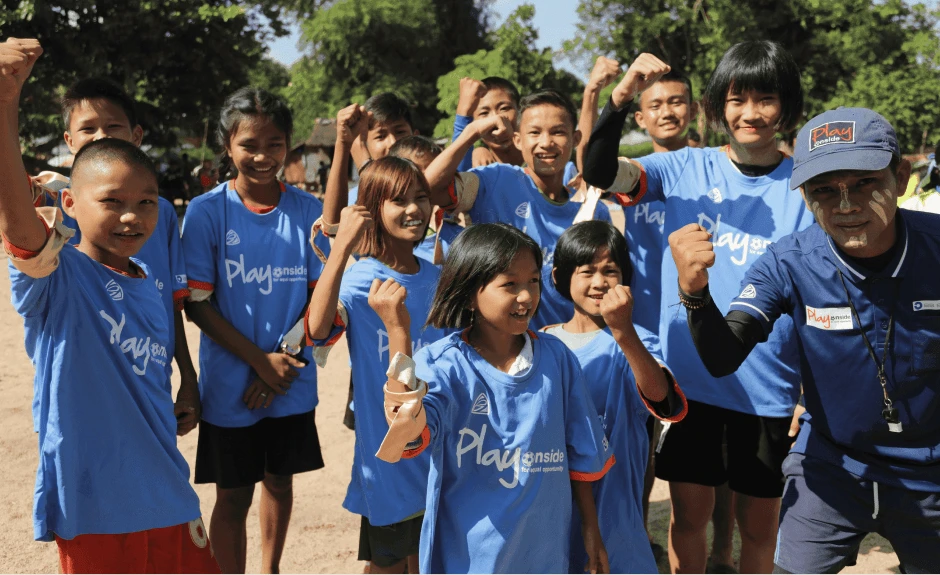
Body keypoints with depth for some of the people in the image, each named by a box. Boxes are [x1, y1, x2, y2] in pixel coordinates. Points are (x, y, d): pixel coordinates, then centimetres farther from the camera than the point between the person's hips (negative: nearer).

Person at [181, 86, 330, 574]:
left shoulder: (307, 210, -3)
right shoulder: (206, 212, -10)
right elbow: (197, 305, -9)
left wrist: (287, 356, -12)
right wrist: (261, 362, -14)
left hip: (292, 383, 3)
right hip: (231, 386, -3)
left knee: (279, 482, 19)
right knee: (233, 496, 7)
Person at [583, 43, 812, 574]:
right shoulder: (686, 168, 0)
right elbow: (599, 172, -14)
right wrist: (621, 98, -30)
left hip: (766, 386, 0)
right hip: (689, 376, 1)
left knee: (759, 523, 12)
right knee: (690, 515, 12)